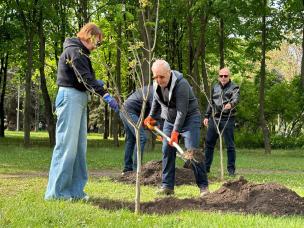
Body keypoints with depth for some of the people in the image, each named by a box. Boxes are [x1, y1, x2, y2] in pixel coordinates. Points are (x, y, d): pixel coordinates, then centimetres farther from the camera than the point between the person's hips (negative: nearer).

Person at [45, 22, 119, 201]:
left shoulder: (81, 52, 21)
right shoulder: (74, 51, -11)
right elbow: (84, 77, -21)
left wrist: (96, 82, 3)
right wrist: (105, 95, -27)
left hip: (80, 99, 10)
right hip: (70, 97, -10)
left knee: (80, 146, 8)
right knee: (67, 144, -10)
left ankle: (75, 190, 11)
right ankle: (56, 191, -7)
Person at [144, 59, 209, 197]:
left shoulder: (181, 84, -27)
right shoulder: (158, 83, -4)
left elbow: (182, 111, -29)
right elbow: (156, 100, 18)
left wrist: (176, 131, -30)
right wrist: (151, 116, 26)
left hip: (189, 119, -7)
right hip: (170, 120, 7)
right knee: (167, 151, 0)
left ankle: (203, 186, -6)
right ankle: (167, 186, 6)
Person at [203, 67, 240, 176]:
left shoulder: (234, 87, -1)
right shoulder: (215, 87, 15)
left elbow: (236, 99, -20)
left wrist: (231, 104, -42)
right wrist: (206, 116, 19)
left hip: (227, 119, -5)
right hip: (214, 118, 5)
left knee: (230, 145, -1)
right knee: (209, 143, 8)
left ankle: (231, 169, 6)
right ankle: (206, 167, 17)